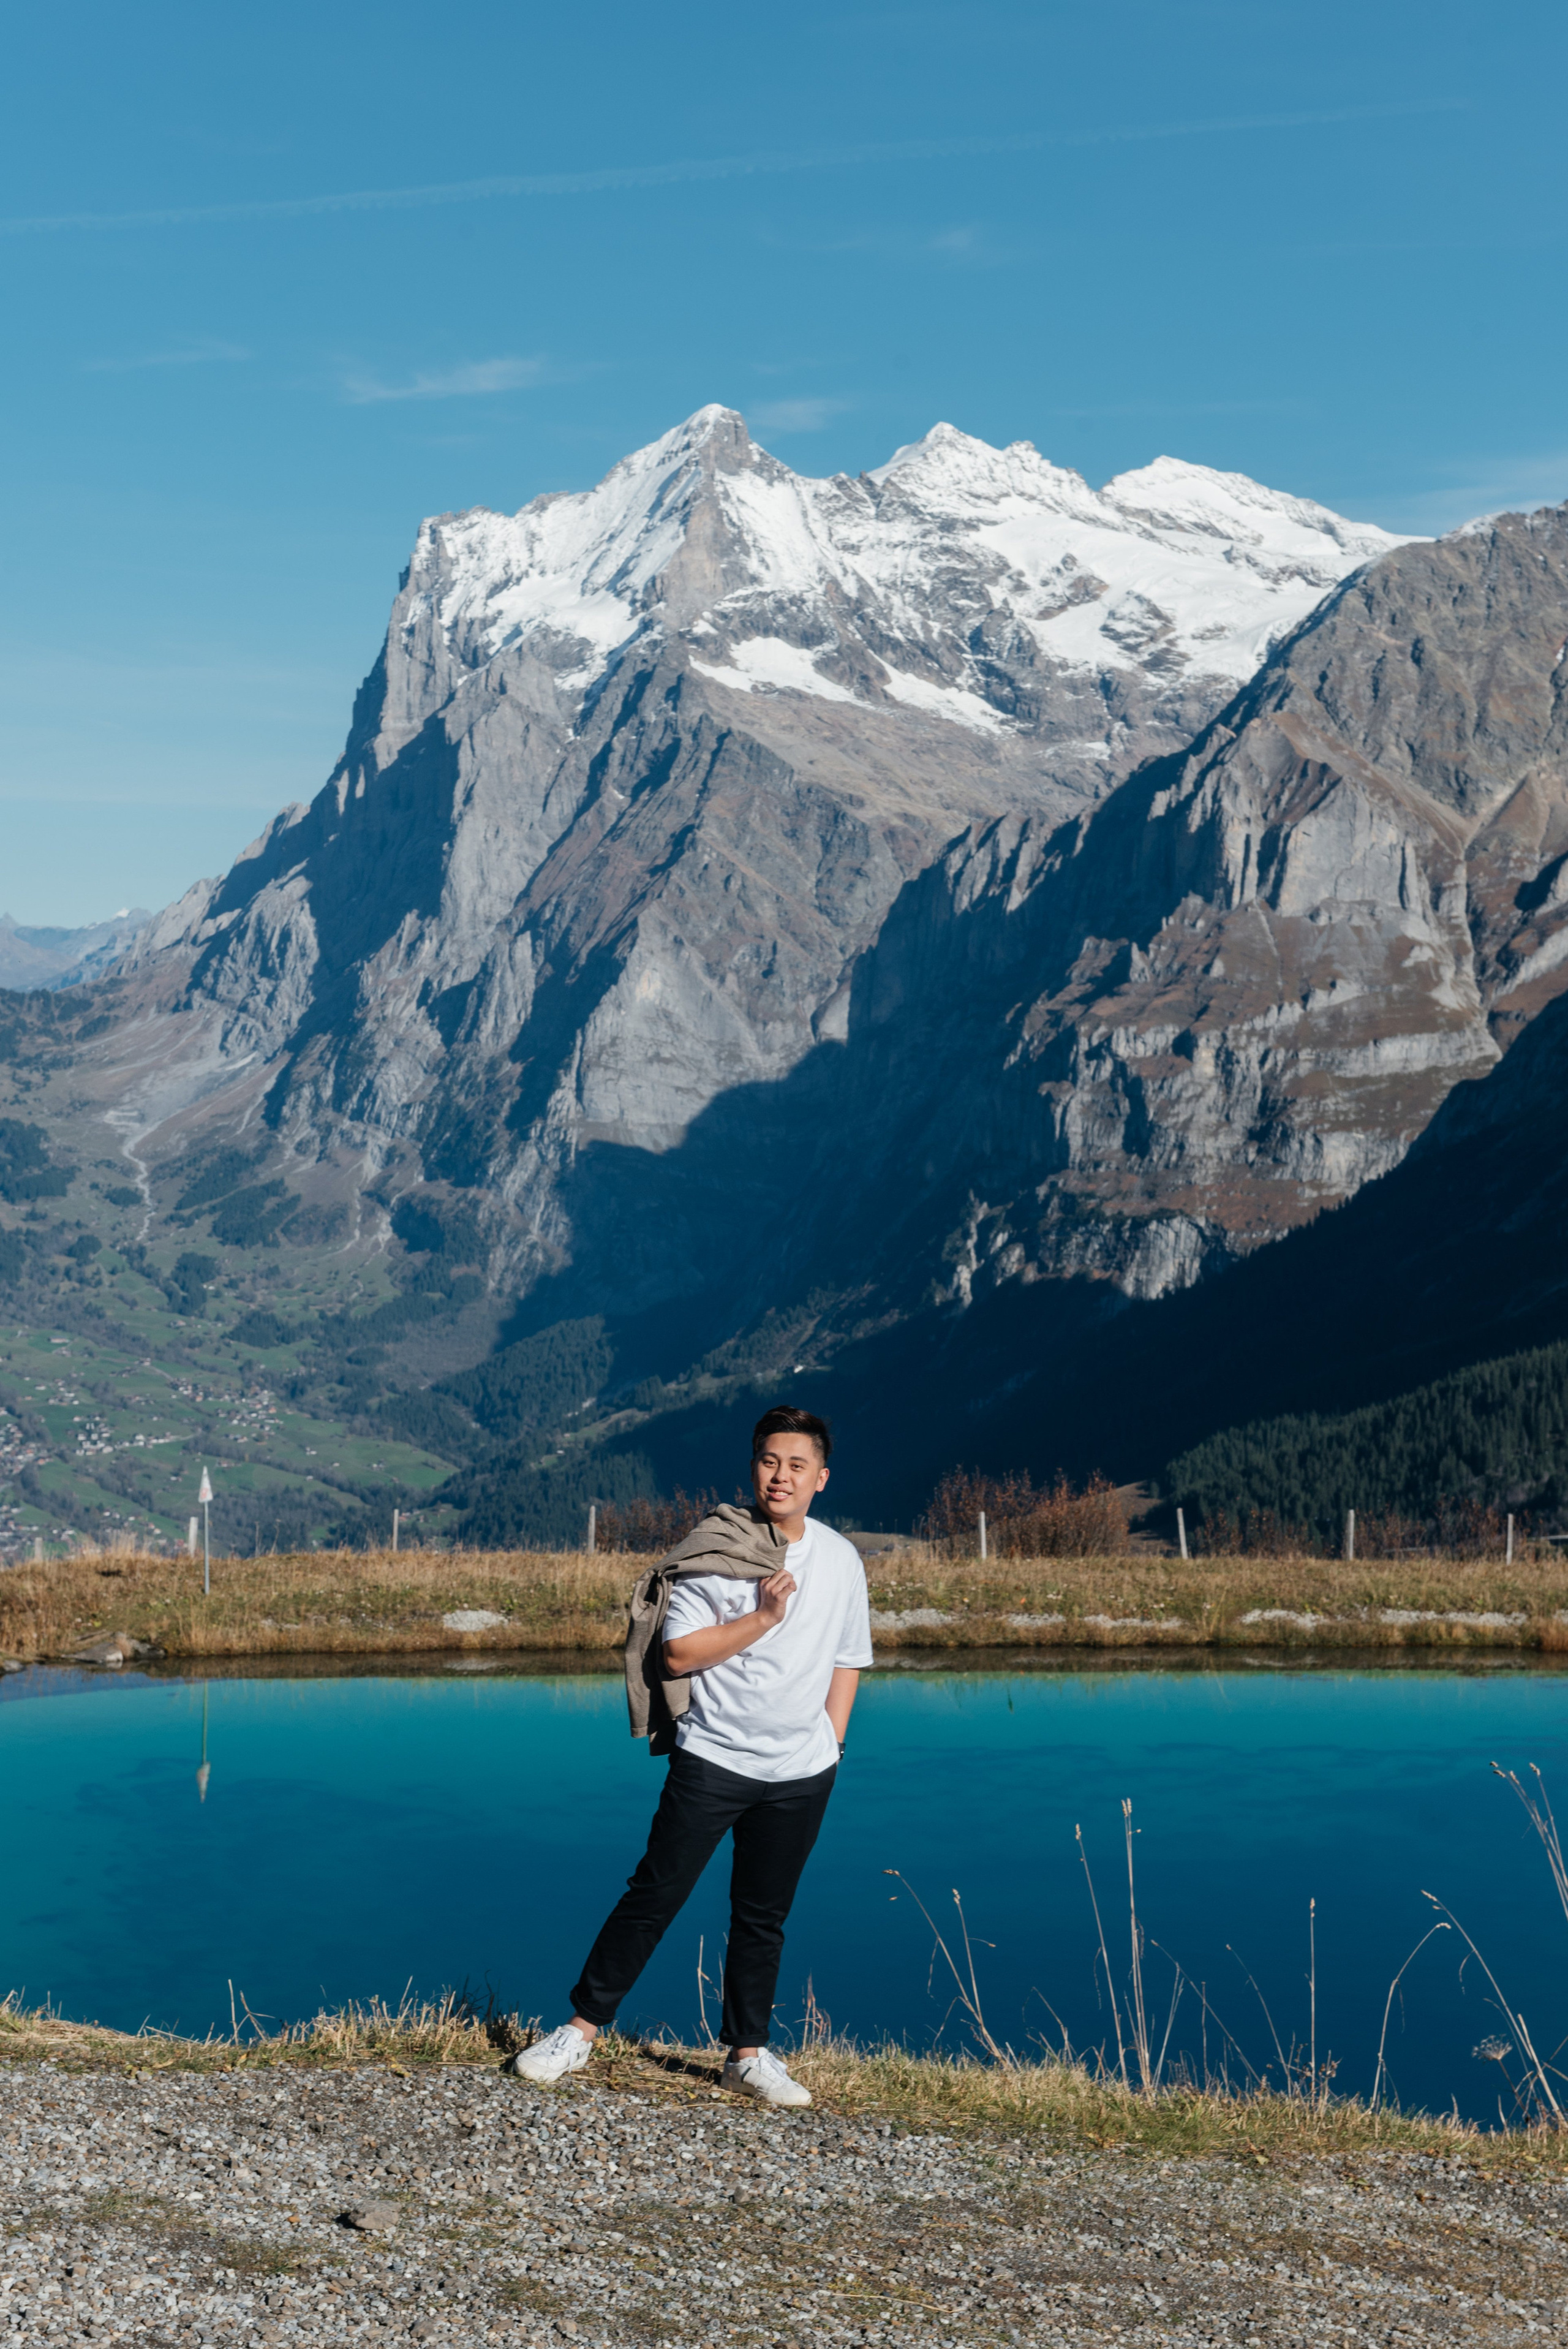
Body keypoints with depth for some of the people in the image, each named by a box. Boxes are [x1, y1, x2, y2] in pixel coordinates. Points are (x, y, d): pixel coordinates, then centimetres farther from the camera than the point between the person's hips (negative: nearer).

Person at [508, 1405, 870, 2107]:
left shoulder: (841, 1560, 5)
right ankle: (581, 2030, 7)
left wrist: (831, 1741, 10)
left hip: (800, 1772, 3)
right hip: (712, 1758, -3)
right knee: (654, 1896, -3)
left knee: (763, 1915, 11)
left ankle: (747, 2054, 22)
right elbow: (678, 1653, -13)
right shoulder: (715, 1549, -9)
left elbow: (847, 1659, 16)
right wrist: (762, 1617, -19)